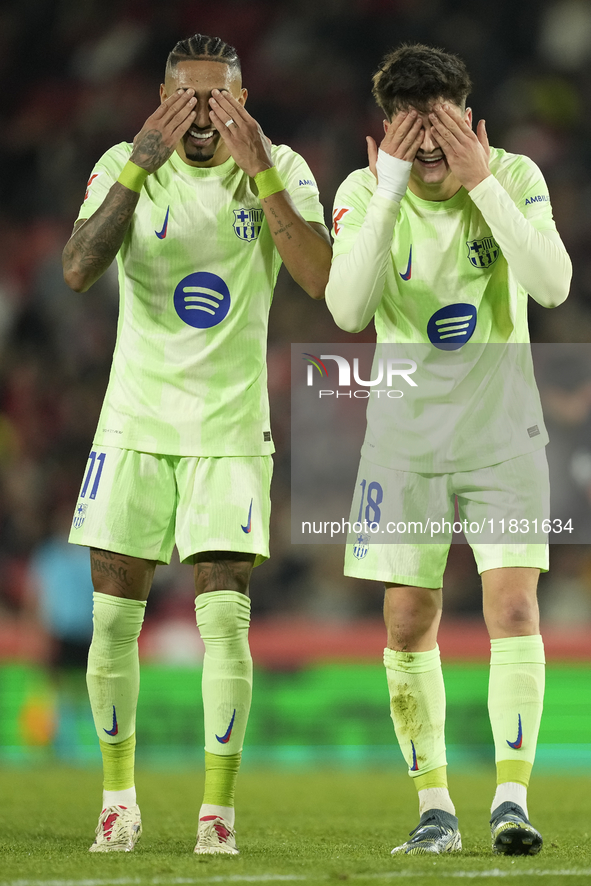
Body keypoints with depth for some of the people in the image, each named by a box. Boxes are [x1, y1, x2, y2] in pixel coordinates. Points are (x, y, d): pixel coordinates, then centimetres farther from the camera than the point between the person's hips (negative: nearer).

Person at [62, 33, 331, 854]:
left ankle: (218, 810, -1)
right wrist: (140, 164, -26)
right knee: (114, 617, 2)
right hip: (136, 422, 1)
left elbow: (319, 278, -19)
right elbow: (78, 270, -19)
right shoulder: (125, 165, -3)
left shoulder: (281, 170, -4)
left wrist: (261, 170, -25)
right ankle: (119, 797, 18)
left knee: (225, 617, -9)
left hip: (230, 429, -1)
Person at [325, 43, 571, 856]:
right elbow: (347, 309, -24)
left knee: (513, 606, -13)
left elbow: (553, 285, -24)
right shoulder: (365, 192, -8)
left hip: (502, 430, -1)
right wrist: (390, 193, -28)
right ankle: (435, 808, 13)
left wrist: (482, 183, -27)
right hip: (407, 433, 1)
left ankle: (511, 796, -11)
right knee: (409, 622, 2)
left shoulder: (515, 177, -9)